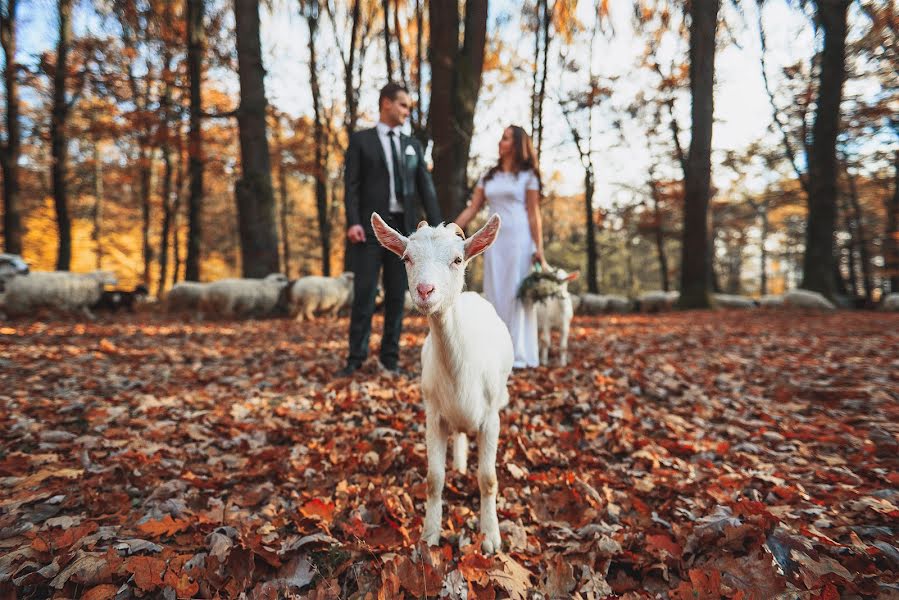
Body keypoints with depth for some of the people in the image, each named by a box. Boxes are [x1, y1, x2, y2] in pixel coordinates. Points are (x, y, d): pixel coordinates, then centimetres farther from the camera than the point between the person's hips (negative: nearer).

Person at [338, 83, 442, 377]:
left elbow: (426, 187, 9)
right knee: (364, 293, -6)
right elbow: (351, 185, -2)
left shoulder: (412, 144, 16)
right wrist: (352, 222, -16)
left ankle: (390, 356, 12)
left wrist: (436, 227, -1)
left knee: (396, 294, 4)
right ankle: (356, 357, 1)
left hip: (404, 227, 3)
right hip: (371, 226, -3)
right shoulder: (360, 140, 6)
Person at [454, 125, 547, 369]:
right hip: (494, 239, 4)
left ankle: (518, 355, 3)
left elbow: (534, 214, -2)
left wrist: (539, 248, -10)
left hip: (518, 239, -4)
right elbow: (471, 209, 9)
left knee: (516, 294, -3)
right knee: (494, 294, 4)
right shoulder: (488, 176, 15)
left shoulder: (527, 175, 4)